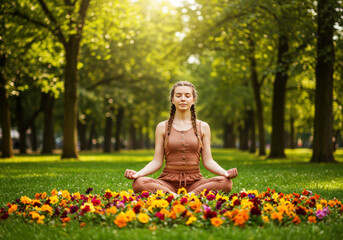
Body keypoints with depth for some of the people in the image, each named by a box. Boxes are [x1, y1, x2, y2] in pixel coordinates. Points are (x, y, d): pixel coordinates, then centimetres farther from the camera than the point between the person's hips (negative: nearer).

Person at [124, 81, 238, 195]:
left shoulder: (203, 127, 10)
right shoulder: (162, 127, 9)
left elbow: (208, 161, 6)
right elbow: (157, 162, 5)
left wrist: (225, 173, -15)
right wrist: (138, 173, -14)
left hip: (194, 181, 1)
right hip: (168, 181, 0)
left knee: (226, 182, -30)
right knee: (138, 183, -32)